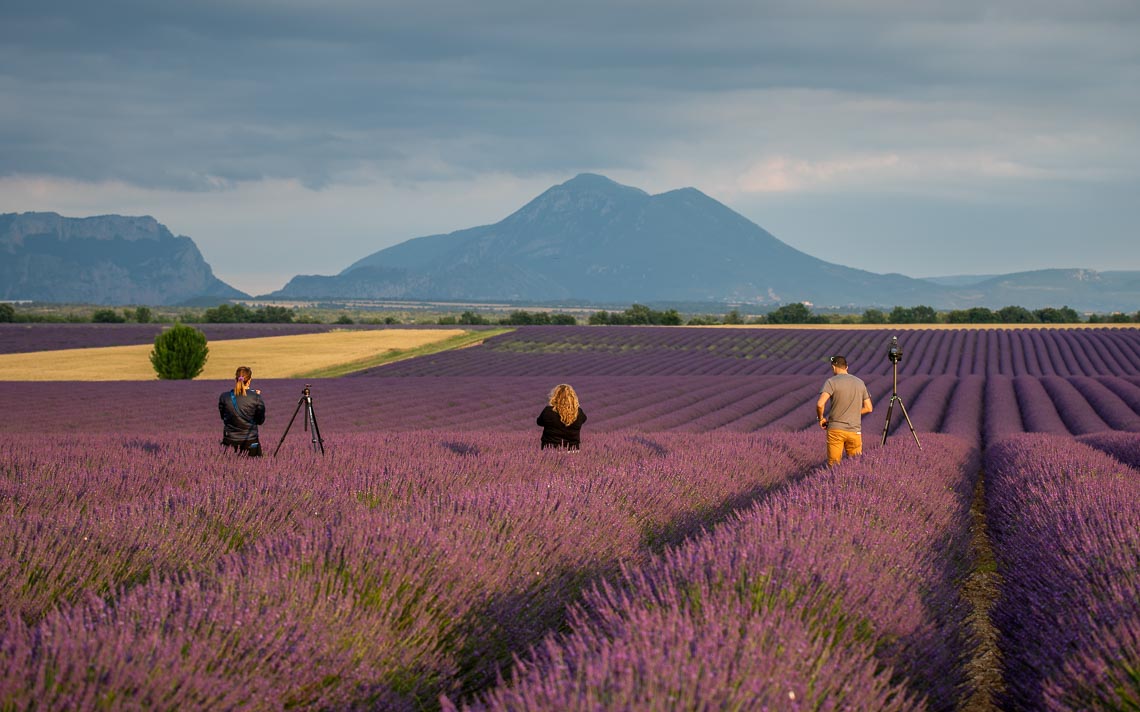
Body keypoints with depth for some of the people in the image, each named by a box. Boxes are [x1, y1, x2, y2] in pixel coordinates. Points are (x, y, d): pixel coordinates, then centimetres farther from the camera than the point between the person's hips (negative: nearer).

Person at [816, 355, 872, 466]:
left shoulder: (831, 382, -4)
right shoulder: (860, 383, 11)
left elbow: (820, 404, -16)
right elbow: (868, 408, 13)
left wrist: (820, 419, 1)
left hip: (835, 429, -3)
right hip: (855, 431, 3)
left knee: (833, 466, -2)